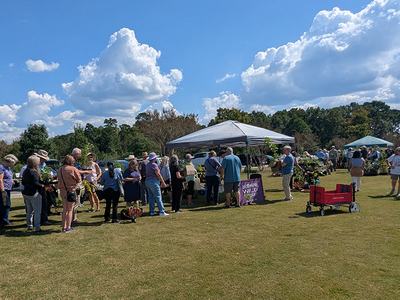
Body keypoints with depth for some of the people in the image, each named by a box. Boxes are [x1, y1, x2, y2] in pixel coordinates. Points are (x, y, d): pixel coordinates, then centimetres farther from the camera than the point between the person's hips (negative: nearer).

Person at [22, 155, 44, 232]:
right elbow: (36, 183, -25)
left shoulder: (25, 171, 8)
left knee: (29, 211, 19)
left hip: (26, 193, 9)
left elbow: (23, 182, 15)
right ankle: (37, 227, 1)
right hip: (34, 194, -9)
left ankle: (29, 225, 28)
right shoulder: (34, 172, -19)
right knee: (37, 211, 0)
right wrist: (43, 186, -11)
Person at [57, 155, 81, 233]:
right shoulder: (73, 169, -13)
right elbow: (79, 179, -7)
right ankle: (68, 227, 8)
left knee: (64, 209, 17)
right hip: (71, 190, -5)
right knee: (70, 210, 5)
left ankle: (64, 227, 21)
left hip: (62, 191, 5)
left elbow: (59, 179, 6)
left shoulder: (60, 169, 4)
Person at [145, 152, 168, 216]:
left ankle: (151, 212, 12)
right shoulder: (154, 164, -11)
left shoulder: (147, 165, 15)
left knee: (151, 197, 11)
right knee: (158, 197, -7)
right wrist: (163, 182, -12)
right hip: (154, 181, -9)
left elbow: (147, 174, 16)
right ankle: (162, 212, -8)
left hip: (147, 181, 9)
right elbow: (158, 174, -15)